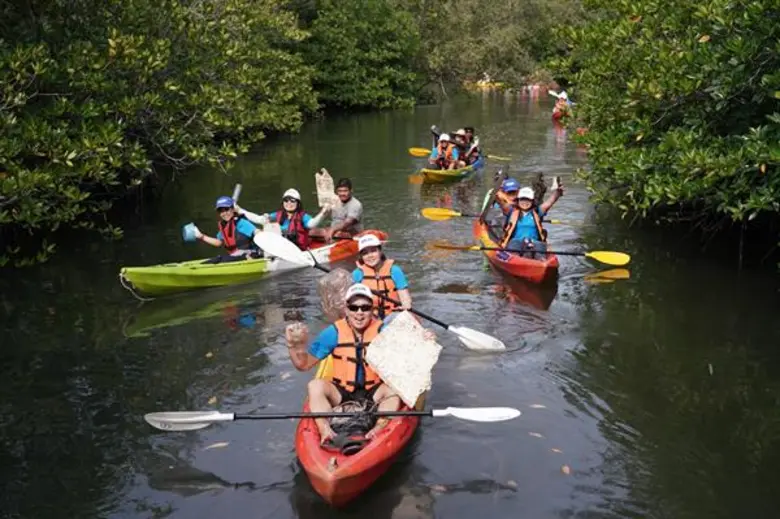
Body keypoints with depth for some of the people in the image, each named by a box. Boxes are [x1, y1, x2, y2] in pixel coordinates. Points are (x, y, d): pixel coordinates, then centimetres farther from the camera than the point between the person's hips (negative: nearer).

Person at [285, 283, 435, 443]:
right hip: (341, 394, 0)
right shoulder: (334, 332, -6)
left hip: (373, 394, 0)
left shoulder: (383, 331, -7)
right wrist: (294, 345, -24)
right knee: (316, 385, -26)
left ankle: (377, 432, -42)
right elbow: (304, 365, -4)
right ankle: (325, 433, -39)